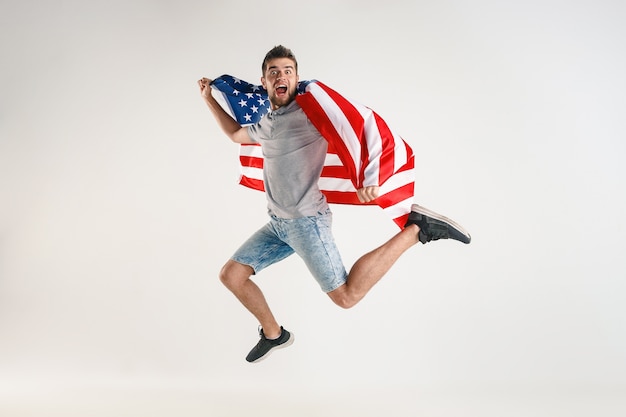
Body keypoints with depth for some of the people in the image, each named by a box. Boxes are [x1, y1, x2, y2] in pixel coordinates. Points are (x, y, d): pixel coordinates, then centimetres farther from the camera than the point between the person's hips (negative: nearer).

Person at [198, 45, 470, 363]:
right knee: (230, 275, 10)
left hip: (306, 222, -8)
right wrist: (209, 99, 29)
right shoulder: (267, 124, 12)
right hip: (277, 224, 8)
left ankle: (416, 229, -3)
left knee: (347, 296, -13)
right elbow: (235, 134, 34)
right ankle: (273, 334, 30)